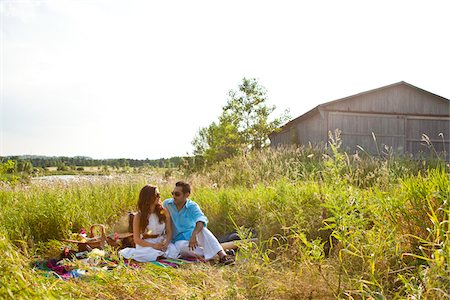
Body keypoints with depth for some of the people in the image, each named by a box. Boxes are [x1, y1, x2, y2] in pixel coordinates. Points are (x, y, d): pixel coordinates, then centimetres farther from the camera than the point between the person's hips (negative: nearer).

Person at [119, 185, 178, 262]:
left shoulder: (164, 212, 2)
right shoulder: (139, 216, -5)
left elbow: (169, 232, 4)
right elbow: (136, 239, -6)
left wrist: (166, 243, -19)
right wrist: (153, 245, -22)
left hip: (161, 242, 2)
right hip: (145, 245, -1)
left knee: (174, 252, -29)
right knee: (149, 255, -35)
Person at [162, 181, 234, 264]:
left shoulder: (192, 206, -11)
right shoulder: (166, 204, -4)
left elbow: (202, 220, -31)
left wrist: (194, 234, -50)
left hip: (192, 236, 0)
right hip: (179, 240, 1)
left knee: (201, 228, -33)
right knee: (181, 246, -36)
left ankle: (221, 254, -41)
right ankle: (213, 254, -32)